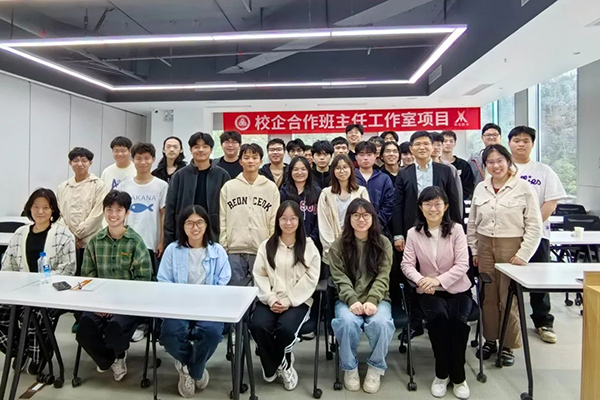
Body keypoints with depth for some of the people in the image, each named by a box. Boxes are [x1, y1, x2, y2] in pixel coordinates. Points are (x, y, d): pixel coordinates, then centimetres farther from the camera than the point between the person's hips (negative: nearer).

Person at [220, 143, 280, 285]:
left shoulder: (271, 187, 3)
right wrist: (223, 247, 0)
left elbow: (275, 220, 2)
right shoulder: (228, 187, 5)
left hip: (262, 250, 0)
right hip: (234, 250, 1)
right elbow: (222, 220, 5)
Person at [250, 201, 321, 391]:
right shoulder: (266, 246, 11)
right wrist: (271, 299, -11)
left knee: (285, 327, -30)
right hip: (270, 300, 2)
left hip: (298, 301, -2)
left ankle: (281, 363, 4)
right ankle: (276, 365, 2)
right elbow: (259, 276, 4)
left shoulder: (309, 246, 5)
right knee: (257, 325, -27)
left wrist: (288, 301, -12)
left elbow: (310, 279, -3)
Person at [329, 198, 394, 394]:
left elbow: (383, 277, -3)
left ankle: (376, 367, -2)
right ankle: (349, 367, -3)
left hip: (377, 298, 1)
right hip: (348, 299, 0)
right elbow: (340, 279, -5)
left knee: (381, 323, -31)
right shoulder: (338, 245, 3)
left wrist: (372, 300, -20)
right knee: (347, 322, -32)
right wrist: (353, 301, -22)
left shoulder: (383, 243, 5)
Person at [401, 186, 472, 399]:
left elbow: (462, 265, -8)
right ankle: (442, 373, -8)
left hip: (457, 289, 0)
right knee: (439, 317, -30)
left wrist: (438, 280, -22)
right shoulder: (413, 233, 2)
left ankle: (457, 376, -6)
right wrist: (420, 280, -24)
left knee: (458, 320, -29)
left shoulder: (456, 229, -1)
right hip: (429, 291, 0)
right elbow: (407, 264, -2)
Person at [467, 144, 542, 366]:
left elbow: (534, 225, -5)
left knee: (509, 298, 2)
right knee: (488, 297, 9)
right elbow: (472, 223, 13)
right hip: (485, 246, 4)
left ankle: (508, 345, 17)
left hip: (512, 247, -4)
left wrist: (523, 254, -10)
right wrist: (474, 250, 10)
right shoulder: (480, 188, 7)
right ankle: (490, 339, 24)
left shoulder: (523, 188, -6)